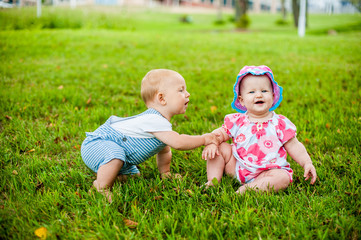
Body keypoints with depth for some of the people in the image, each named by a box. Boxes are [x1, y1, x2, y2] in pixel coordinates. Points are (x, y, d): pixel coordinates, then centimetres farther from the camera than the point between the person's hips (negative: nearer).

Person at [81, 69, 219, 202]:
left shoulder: (161, 122, 7)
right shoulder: (153, 120, -28)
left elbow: (164, 149, 22)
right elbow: (177, 142, -34)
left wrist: (165, 173, 23)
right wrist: (204, 139, -22)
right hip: (96, 145, -10)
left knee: (133, 175, 14)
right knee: (115, 154, -39)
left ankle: (103, 172, 23)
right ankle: (101, 187, -22)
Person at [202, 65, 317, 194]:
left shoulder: (280, 124, -5)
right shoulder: (237, 121, 0)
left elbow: (294, 146, -1)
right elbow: (220, 133, 7)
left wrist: (307, 163, -14)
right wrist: (211, 143, -14)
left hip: (266, 172, -2)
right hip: (237, 168, 2)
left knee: (282, 177, -29)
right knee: (220, 147, -6)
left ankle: (247, 189, -33)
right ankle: (213, 181, -3)